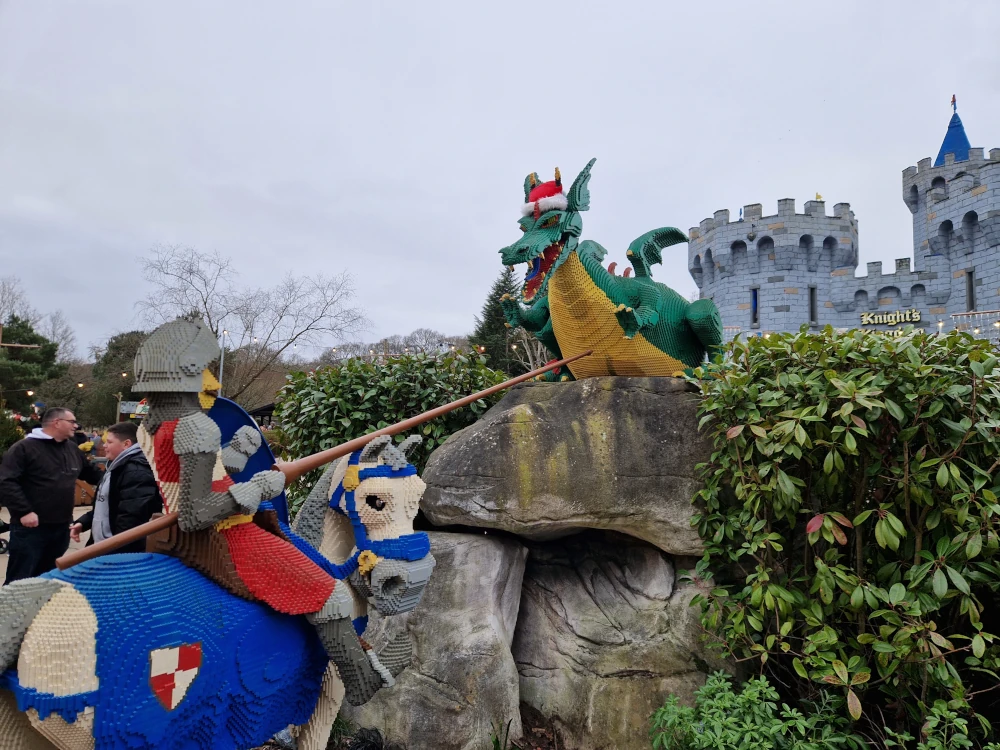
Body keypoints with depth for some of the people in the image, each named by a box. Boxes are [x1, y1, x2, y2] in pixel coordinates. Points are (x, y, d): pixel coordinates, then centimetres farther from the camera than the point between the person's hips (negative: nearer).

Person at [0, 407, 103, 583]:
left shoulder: (73, 449, 13)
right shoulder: (24, 448, -10)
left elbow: (92, 473, 25)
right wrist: (24, 511, -23)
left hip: (61, 527, 7)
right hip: (30, 527, -7)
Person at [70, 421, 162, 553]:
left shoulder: (137, 472, -21)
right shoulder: (117, 467, 15)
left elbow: (131, 519, -27)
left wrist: (114, 554, -26)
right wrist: (83, 522, 14)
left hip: (122, 552, -11)